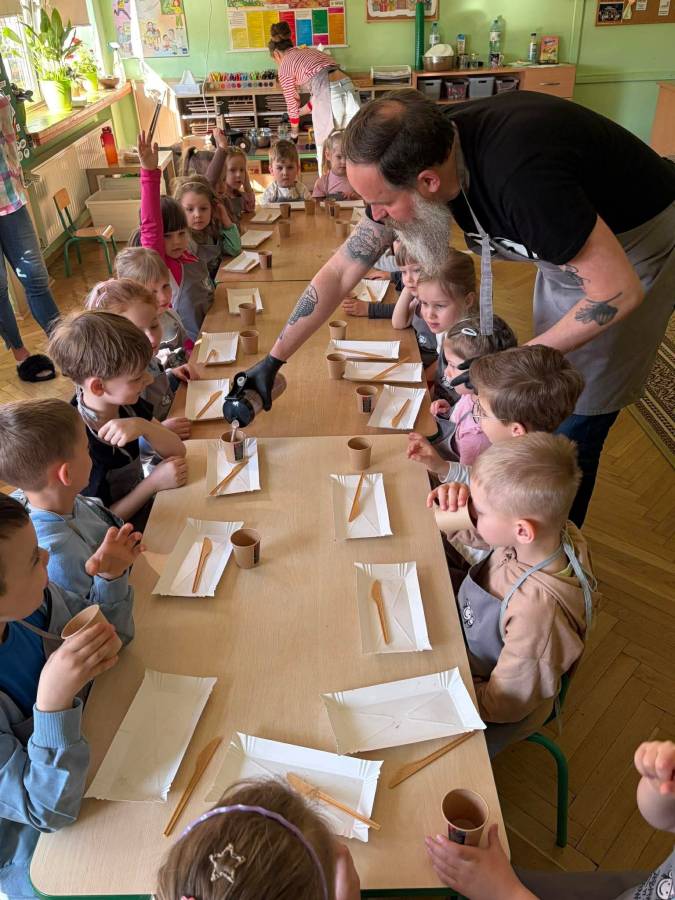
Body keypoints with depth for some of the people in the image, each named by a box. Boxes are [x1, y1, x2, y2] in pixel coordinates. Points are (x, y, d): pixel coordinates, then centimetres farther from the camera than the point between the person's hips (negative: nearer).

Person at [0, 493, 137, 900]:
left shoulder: (36, 597, -20)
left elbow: (109, 638, 1)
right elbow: (48, 812, -27)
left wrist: (112, 577, -18)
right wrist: (53, 699, -42)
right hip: (39, 853, -5)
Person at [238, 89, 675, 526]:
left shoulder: (520, 176, -41)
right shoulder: (413, 156, -17)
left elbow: (619, 290, -31)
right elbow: (339, 273, -10)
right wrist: (273, 360, -8)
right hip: (570, 247, 7)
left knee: (573, 422, 0)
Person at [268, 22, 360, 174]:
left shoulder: (285, 65, 9)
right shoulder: (309, 51, 30)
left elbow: (292, 103, 15)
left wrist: (294, 130, 31)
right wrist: (303, 111, 45)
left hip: (329, 96, -7)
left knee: (325, 149, 7)